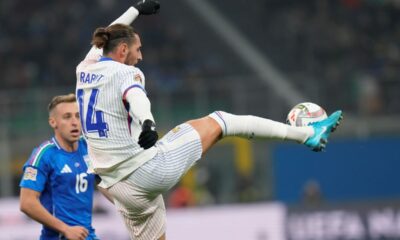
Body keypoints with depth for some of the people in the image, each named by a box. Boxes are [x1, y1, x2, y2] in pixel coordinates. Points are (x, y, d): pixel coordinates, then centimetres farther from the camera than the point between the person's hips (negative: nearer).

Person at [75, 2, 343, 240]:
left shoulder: (85, 68, 12)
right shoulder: (125, 73, -9)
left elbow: (104, 39, 34)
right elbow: (135, 96, -34)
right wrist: (148, 122, -55)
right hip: (150, 168, -7)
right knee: (218, 122, 7)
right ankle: (307, 132, 10)